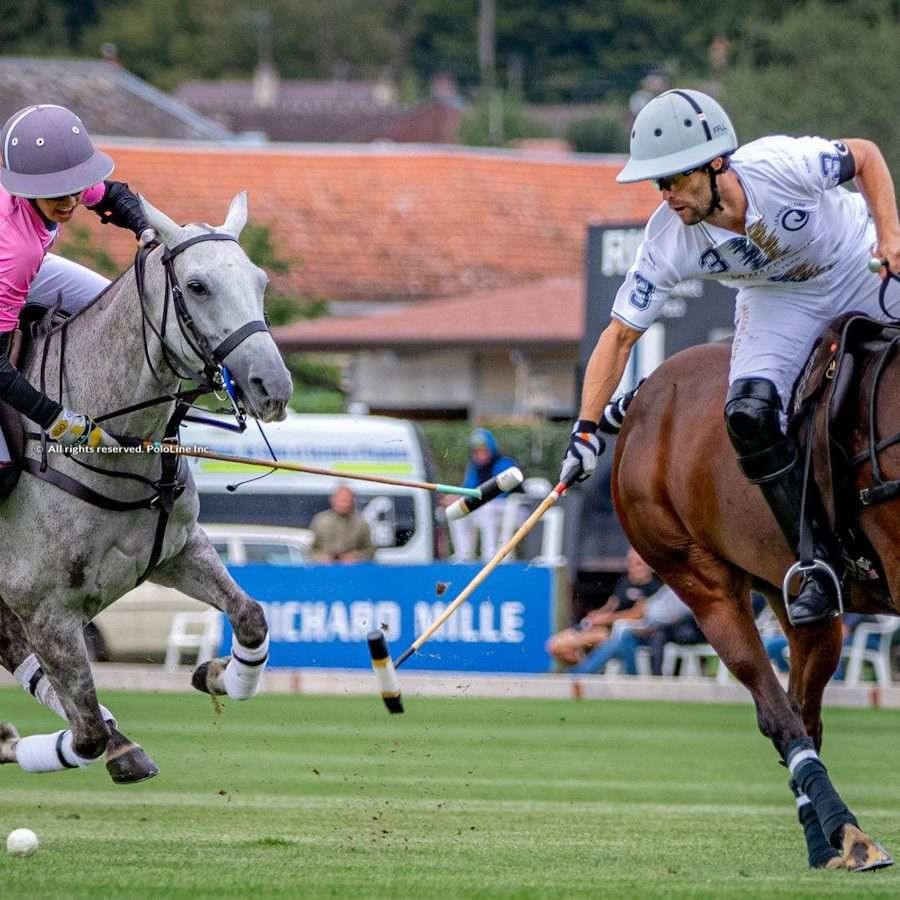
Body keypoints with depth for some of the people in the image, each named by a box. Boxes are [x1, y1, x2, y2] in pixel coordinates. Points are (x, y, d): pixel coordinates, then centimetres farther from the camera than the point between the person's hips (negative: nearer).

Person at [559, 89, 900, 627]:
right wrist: (587, 429, -24)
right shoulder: (669, 241, -26)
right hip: (780, 298, 1)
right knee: (748, 415, -21)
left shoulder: (782, 165, -35)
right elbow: (620, 336, -17)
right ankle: (821, 562, -10)